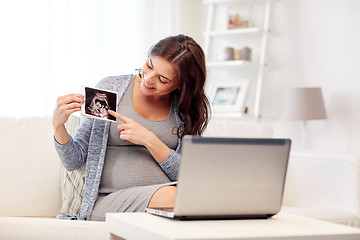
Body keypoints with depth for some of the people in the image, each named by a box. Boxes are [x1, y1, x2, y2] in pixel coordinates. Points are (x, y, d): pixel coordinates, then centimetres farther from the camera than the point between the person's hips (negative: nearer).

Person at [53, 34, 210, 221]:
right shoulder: (110, 89, 4)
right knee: (169, 196, -36)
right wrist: (58, 125, -14)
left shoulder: (188, 109, 7)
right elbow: (74, 162, 6)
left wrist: (150, 140, -12)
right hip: (109, 199, -3)